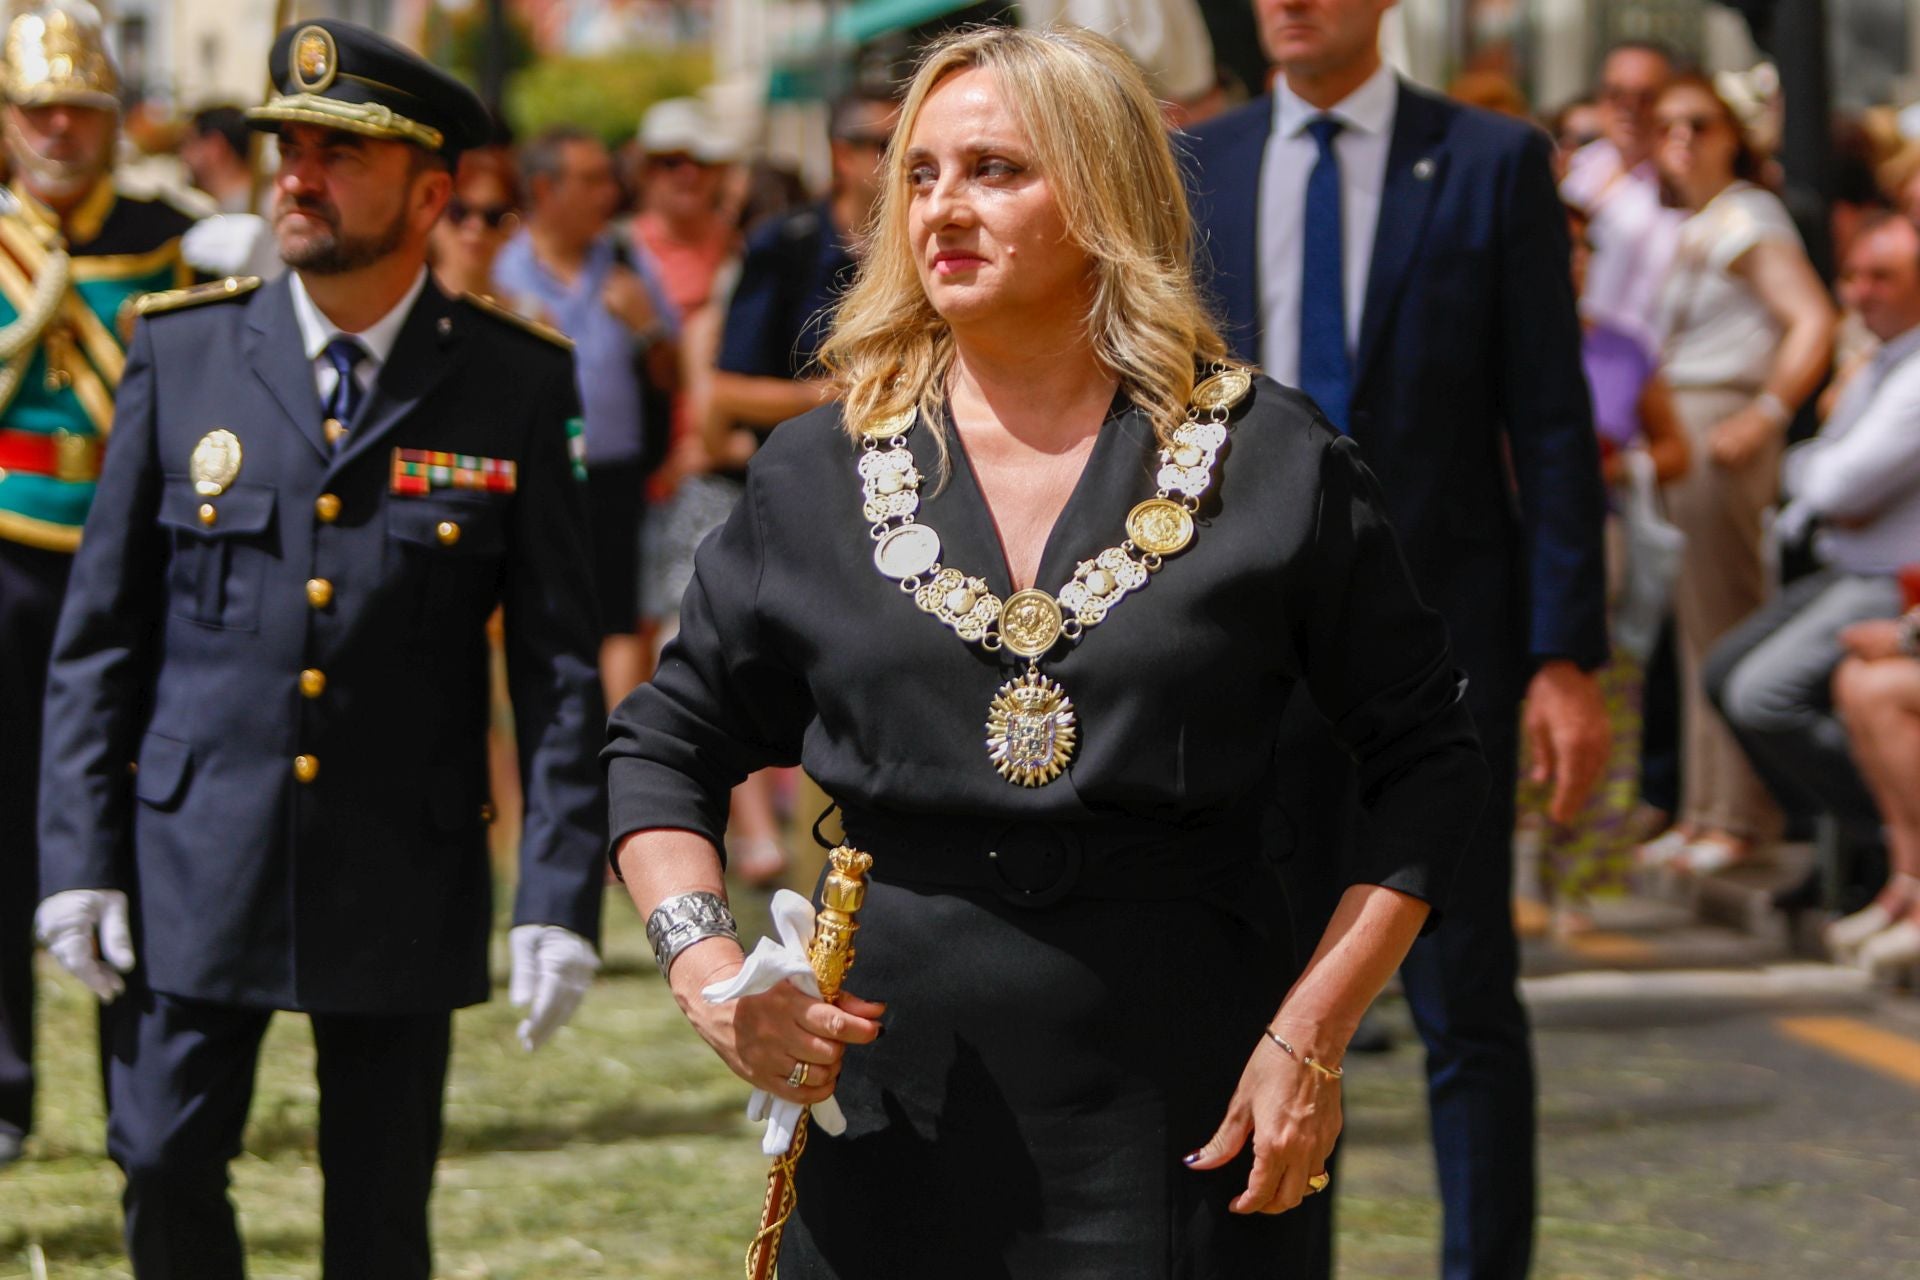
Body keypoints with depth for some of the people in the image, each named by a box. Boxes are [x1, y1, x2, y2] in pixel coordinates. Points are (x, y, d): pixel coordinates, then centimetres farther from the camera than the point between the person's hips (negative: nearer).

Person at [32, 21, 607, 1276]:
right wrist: (79, 855, -2)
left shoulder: (517, 384, -3)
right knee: (168, 1171, 5)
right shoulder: (183, 351, 0)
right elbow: (101, 632, 4)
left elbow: (560, 668, -2)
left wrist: (563, 894, -8)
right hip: (195, 862, 1)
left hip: (405, 878, -1)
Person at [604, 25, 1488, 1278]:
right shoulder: (819, 472, 6)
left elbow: (1429, 762, 2)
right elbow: (665, 746, 13)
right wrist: (714, 983, -3)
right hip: (891, 1113, 2)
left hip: (1175, 1119, -2)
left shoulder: (1270, 462, -1)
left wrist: (1311, 1033, -6)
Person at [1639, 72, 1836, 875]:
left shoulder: (1749, 220, -7)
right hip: (1669, 430, 9)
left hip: (1721, 424, -9)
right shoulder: (1681, 228, 20)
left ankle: (1740, 817, -5)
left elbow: (1813, 323, -17)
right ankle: (1701, 811, 14)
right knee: (1693, 630, 10)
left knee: (1725, 628, -7)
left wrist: (1762, 418, -23)